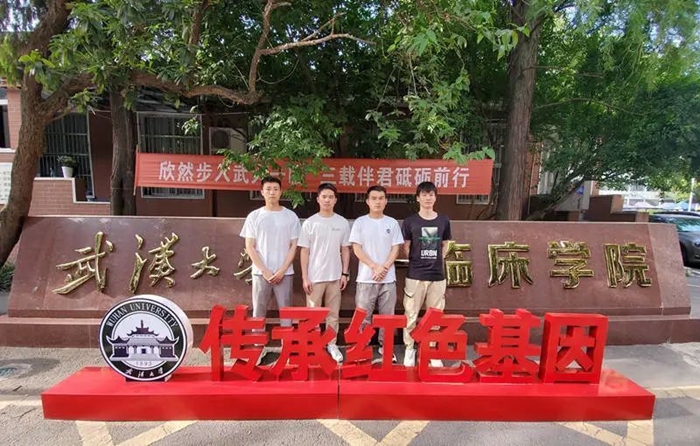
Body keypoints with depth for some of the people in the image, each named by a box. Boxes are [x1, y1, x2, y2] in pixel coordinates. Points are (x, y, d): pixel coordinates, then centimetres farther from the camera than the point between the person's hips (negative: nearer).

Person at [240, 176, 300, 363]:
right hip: (260, 272, 1)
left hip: (284, 273, 0)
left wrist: (282, 270, -8)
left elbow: (293, 246, 1)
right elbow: (249, 247, 0)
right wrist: (265, 271, -8)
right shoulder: (254, 216, 3)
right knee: (259, 311, 7)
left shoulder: (290, 216, 2)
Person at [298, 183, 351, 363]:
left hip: (335, 276, 2)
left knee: (333, 313, 12)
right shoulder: (310, 223, -4)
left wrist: (345, 273, 2)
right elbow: (304, 251, -4)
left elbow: (345, 250, 7)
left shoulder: (342, 223, 2)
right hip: (314, 277, -2)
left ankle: (332, 344, 26)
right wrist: (305, 277, -8)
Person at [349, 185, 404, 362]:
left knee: (387, 315, 11)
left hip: (388, 278, 2)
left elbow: (395, 249, 3)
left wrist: (384, 268, -12)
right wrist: (375, 267, -14)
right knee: (363, 316, 4)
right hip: (366, 278, -2)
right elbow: (357, 249, -5)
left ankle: (385, 346, 26)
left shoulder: (392, 223, 6)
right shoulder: (360, 222, 0)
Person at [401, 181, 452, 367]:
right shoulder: (410, 221, -2)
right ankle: (409, 349, 20)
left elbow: (444, 246, 16)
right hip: (415, 275, -2)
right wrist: (418, 262, 5)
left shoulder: (443, 220, 6)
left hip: (438, 276, 2)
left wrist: (437, 262, 9)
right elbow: (406, 247, 4)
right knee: (411, 314, 4)